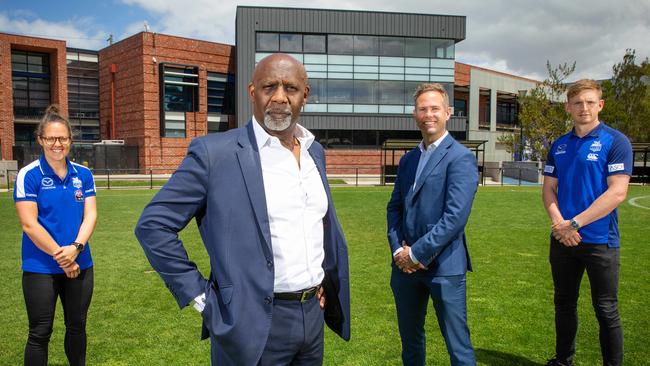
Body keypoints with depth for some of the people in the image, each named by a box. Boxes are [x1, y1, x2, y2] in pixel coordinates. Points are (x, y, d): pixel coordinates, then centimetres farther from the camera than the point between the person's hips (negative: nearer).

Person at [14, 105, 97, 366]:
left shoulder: (83, 174, 3)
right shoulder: (29, 175, -8)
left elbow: (90, 215, -1)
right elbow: (29, 224, -13)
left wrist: (75, 248, -17)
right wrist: (60, 256, -14)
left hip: (81, 265, 4)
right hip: (41, 268, -3)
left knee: (77, 326, 16)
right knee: (40, 333, 6)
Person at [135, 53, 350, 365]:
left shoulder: (315, 151, 6)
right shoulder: (214, 153, -14)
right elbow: (152, 225, -11)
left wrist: (327, 282, 12)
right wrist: (200, 296, -12)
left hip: (313, 314, 6)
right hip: (256, 324, -5)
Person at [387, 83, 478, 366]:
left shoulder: (460, 158, -9)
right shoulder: (408, 159, 13)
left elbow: (455, 216, -17)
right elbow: (395, 207, 11)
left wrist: (418, 253, -15)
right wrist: (398, 249, -4)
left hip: (444, 266, -6)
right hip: (406, 264, 6)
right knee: (410, 339, 19)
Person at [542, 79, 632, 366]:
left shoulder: (615, 141, -6)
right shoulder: (559, 146, 9)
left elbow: (617, 192, -15)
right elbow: (549, 189, 7)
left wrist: (575, 223, -18)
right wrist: (558, 221, -11)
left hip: (600, 241, -5)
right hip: (562, 239, 5)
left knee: (606, 310, 5)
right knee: (564, 304, 16)